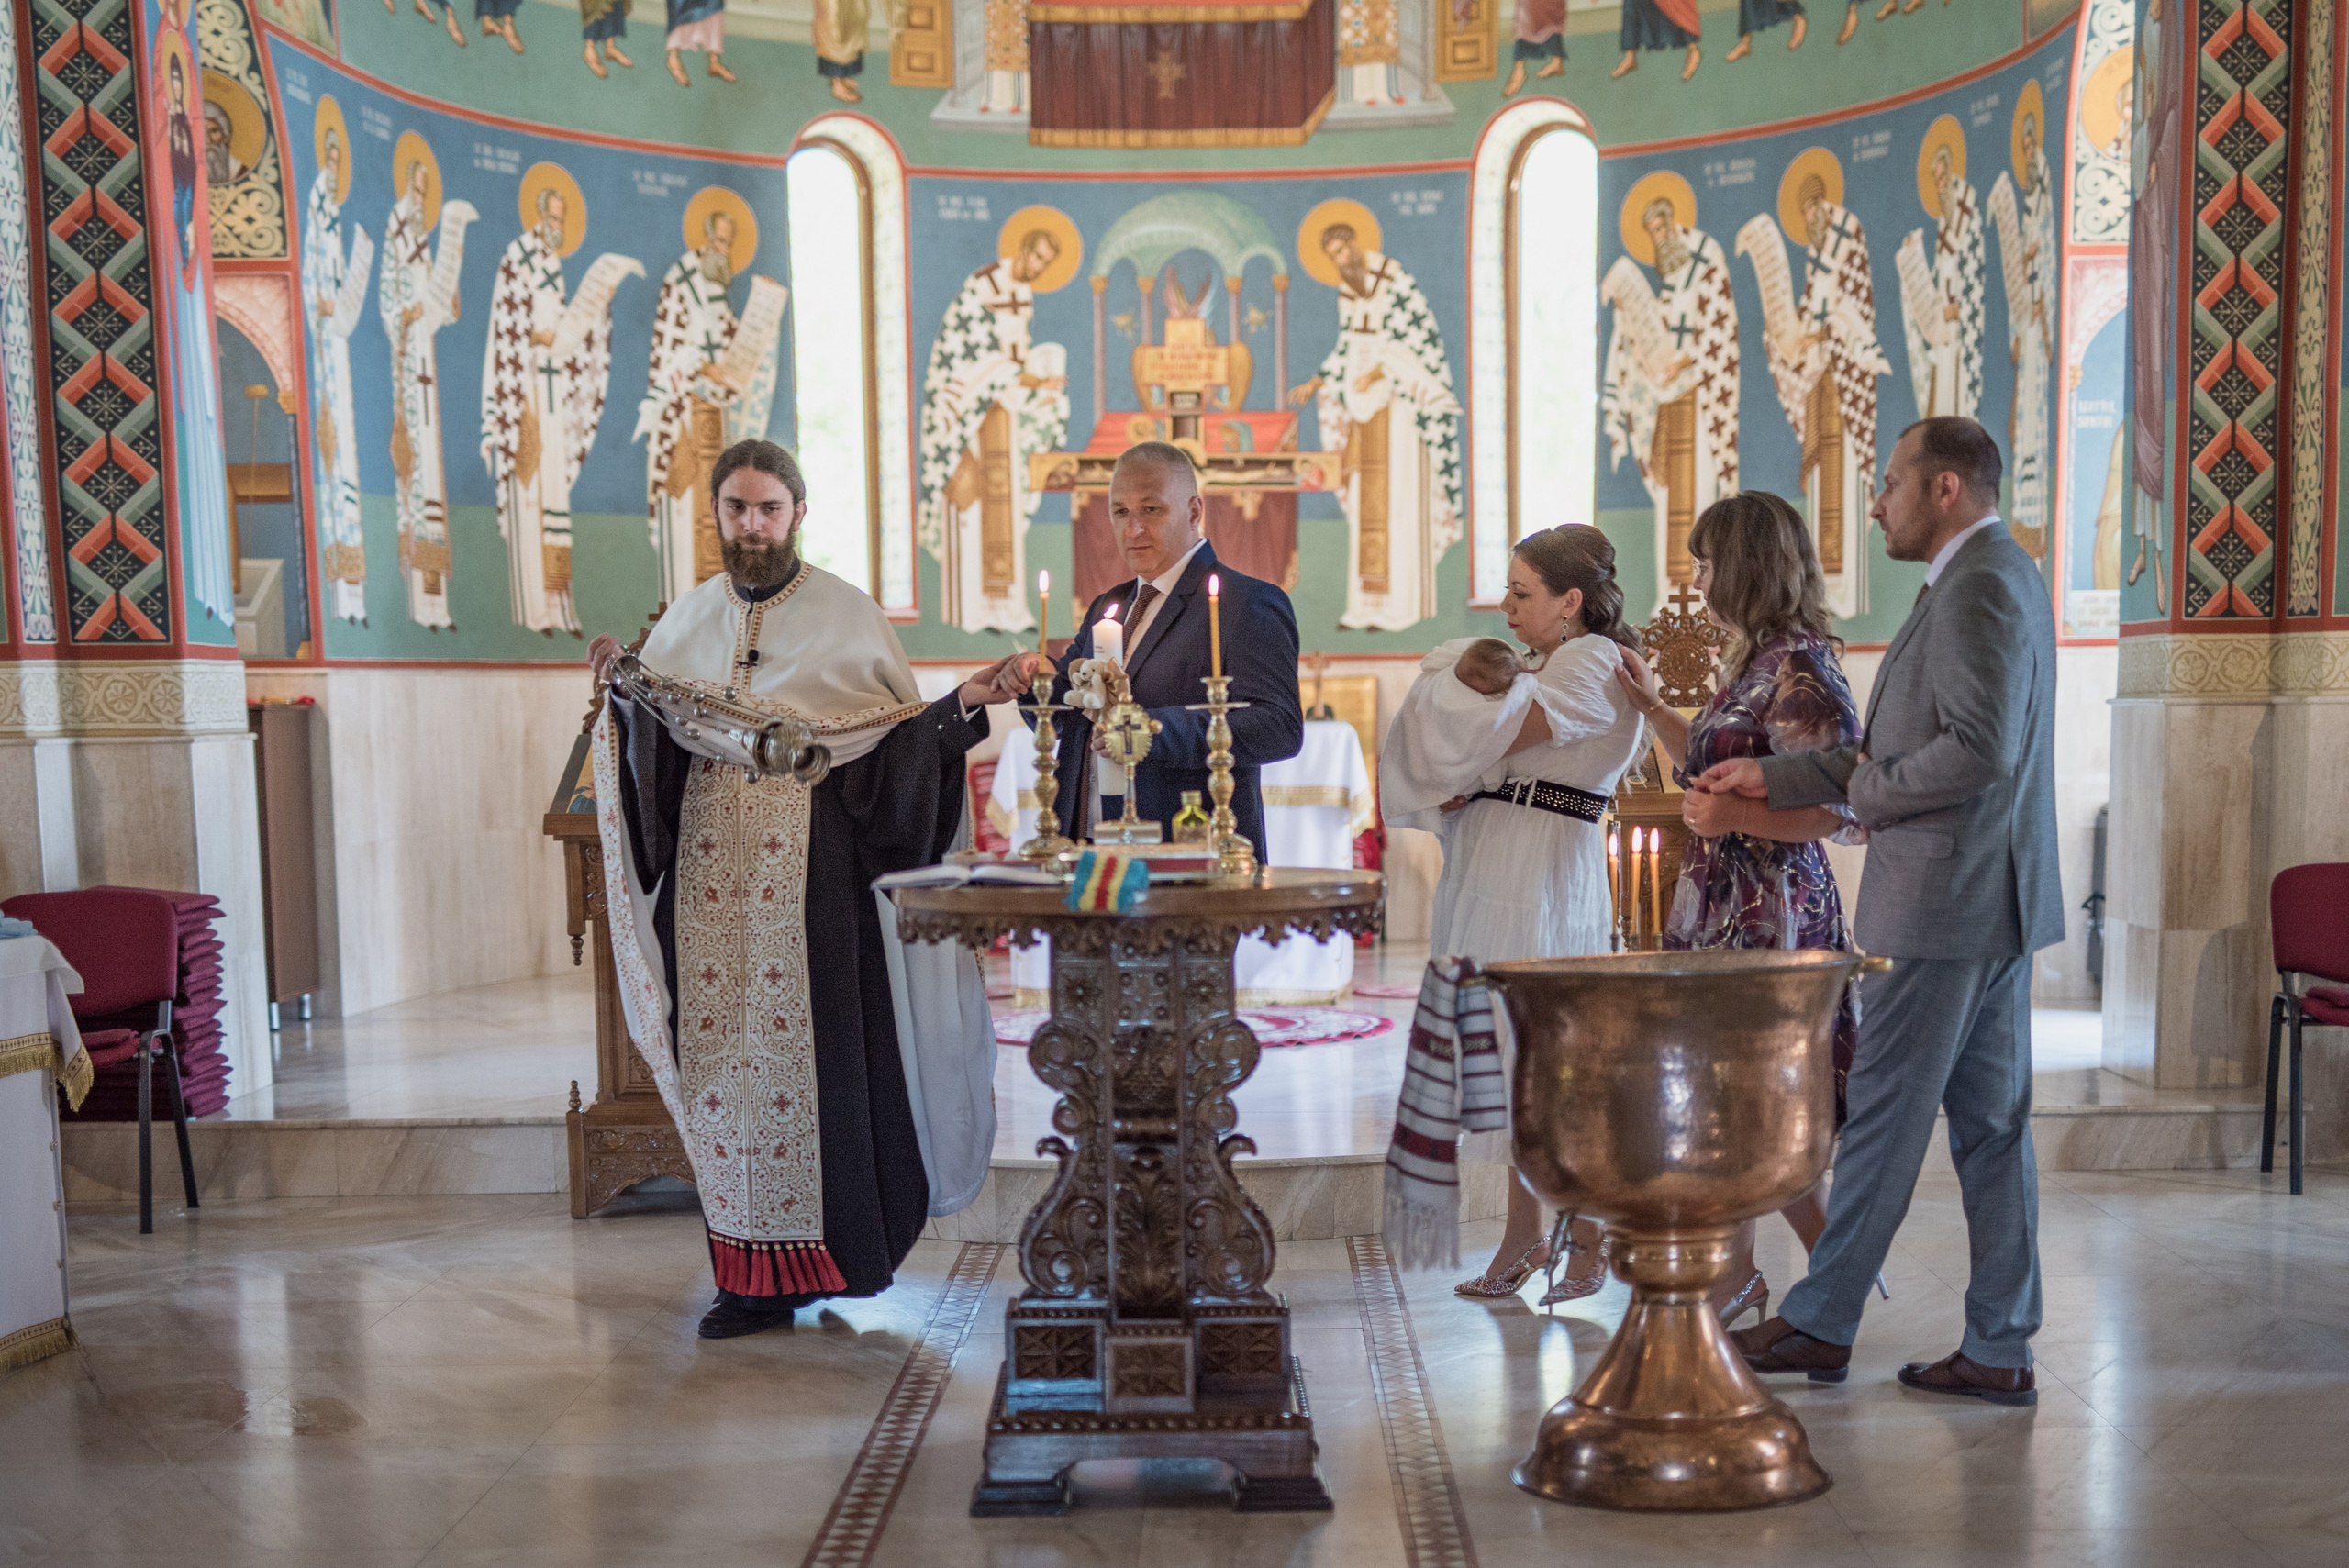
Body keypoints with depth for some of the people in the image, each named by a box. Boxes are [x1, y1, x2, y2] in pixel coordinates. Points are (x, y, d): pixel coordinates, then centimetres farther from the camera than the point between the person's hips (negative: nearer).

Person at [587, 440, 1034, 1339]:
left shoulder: (847, 618, 3)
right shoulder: (686, 623, 14)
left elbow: (904, 741, 2)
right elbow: (649, 751, 16)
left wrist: (962, 708, -16)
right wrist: (619, 689, -1)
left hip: (811, 877, -4)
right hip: (711, 876, 4)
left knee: (811, 1052, -5)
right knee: (723, 1058, 3)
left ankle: (830, 1248, 10)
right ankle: (754, 1272, 12)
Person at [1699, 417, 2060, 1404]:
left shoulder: (1978, 585, -14)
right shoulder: (1995, 577, 19)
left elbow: (1979, 749, -26)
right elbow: (1898, 743, 22)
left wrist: (1867, 789, -10)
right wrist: (1770, 776, 19)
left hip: (1946, 899, -10)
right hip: (1993, 901, 10)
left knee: (1884, 1113, -1)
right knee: (1992, 1123, 11)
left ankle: (1820, 1325, 10)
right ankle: (2000, 1350, 17)